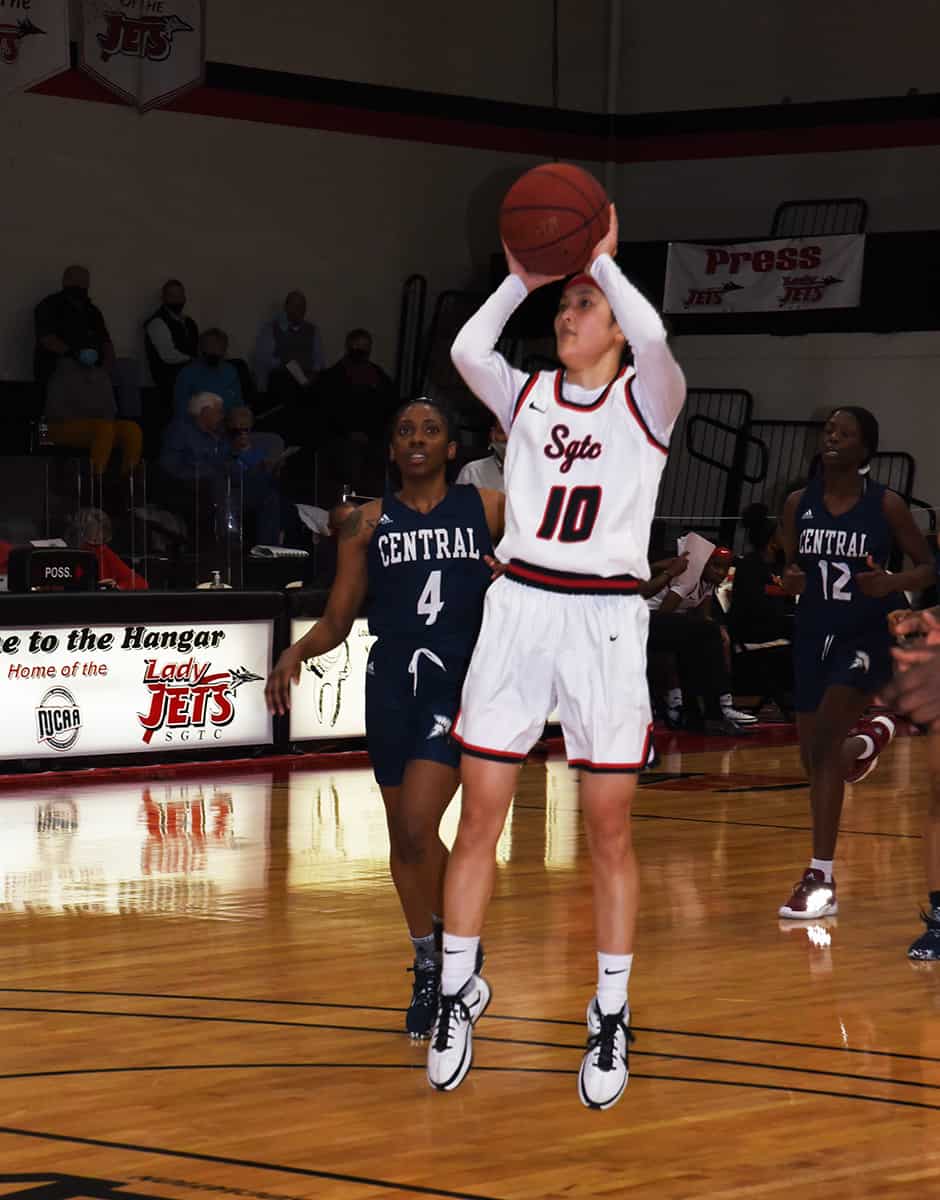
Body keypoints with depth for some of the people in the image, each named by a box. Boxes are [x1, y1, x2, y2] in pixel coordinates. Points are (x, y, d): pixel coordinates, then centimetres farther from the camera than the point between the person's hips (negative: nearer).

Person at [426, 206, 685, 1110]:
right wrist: (522, 278, -13)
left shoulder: (646, 401, 2)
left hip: (606, 619, -3)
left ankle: (611, 1017, 12)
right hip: (520, 607, 3)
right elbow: (466, 349, -10)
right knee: (479, 816, 3)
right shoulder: (529, 396, 10)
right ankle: (457, 993, 17)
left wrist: (602, 259, -16)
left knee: (608, 830, 1)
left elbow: (655, 341, -21)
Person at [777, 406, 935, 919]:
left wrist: (892, 582, -20)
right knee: (815, 761, 7)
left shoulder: (886, 506, -6)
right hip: (813, 635, 5)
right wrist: (790, 580, -11)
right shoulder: (798, 503, 2)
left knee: (825, 740, -20)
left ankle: (820, 878, -17)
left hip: (868, 636, -4)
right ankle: (868, 739, 43)